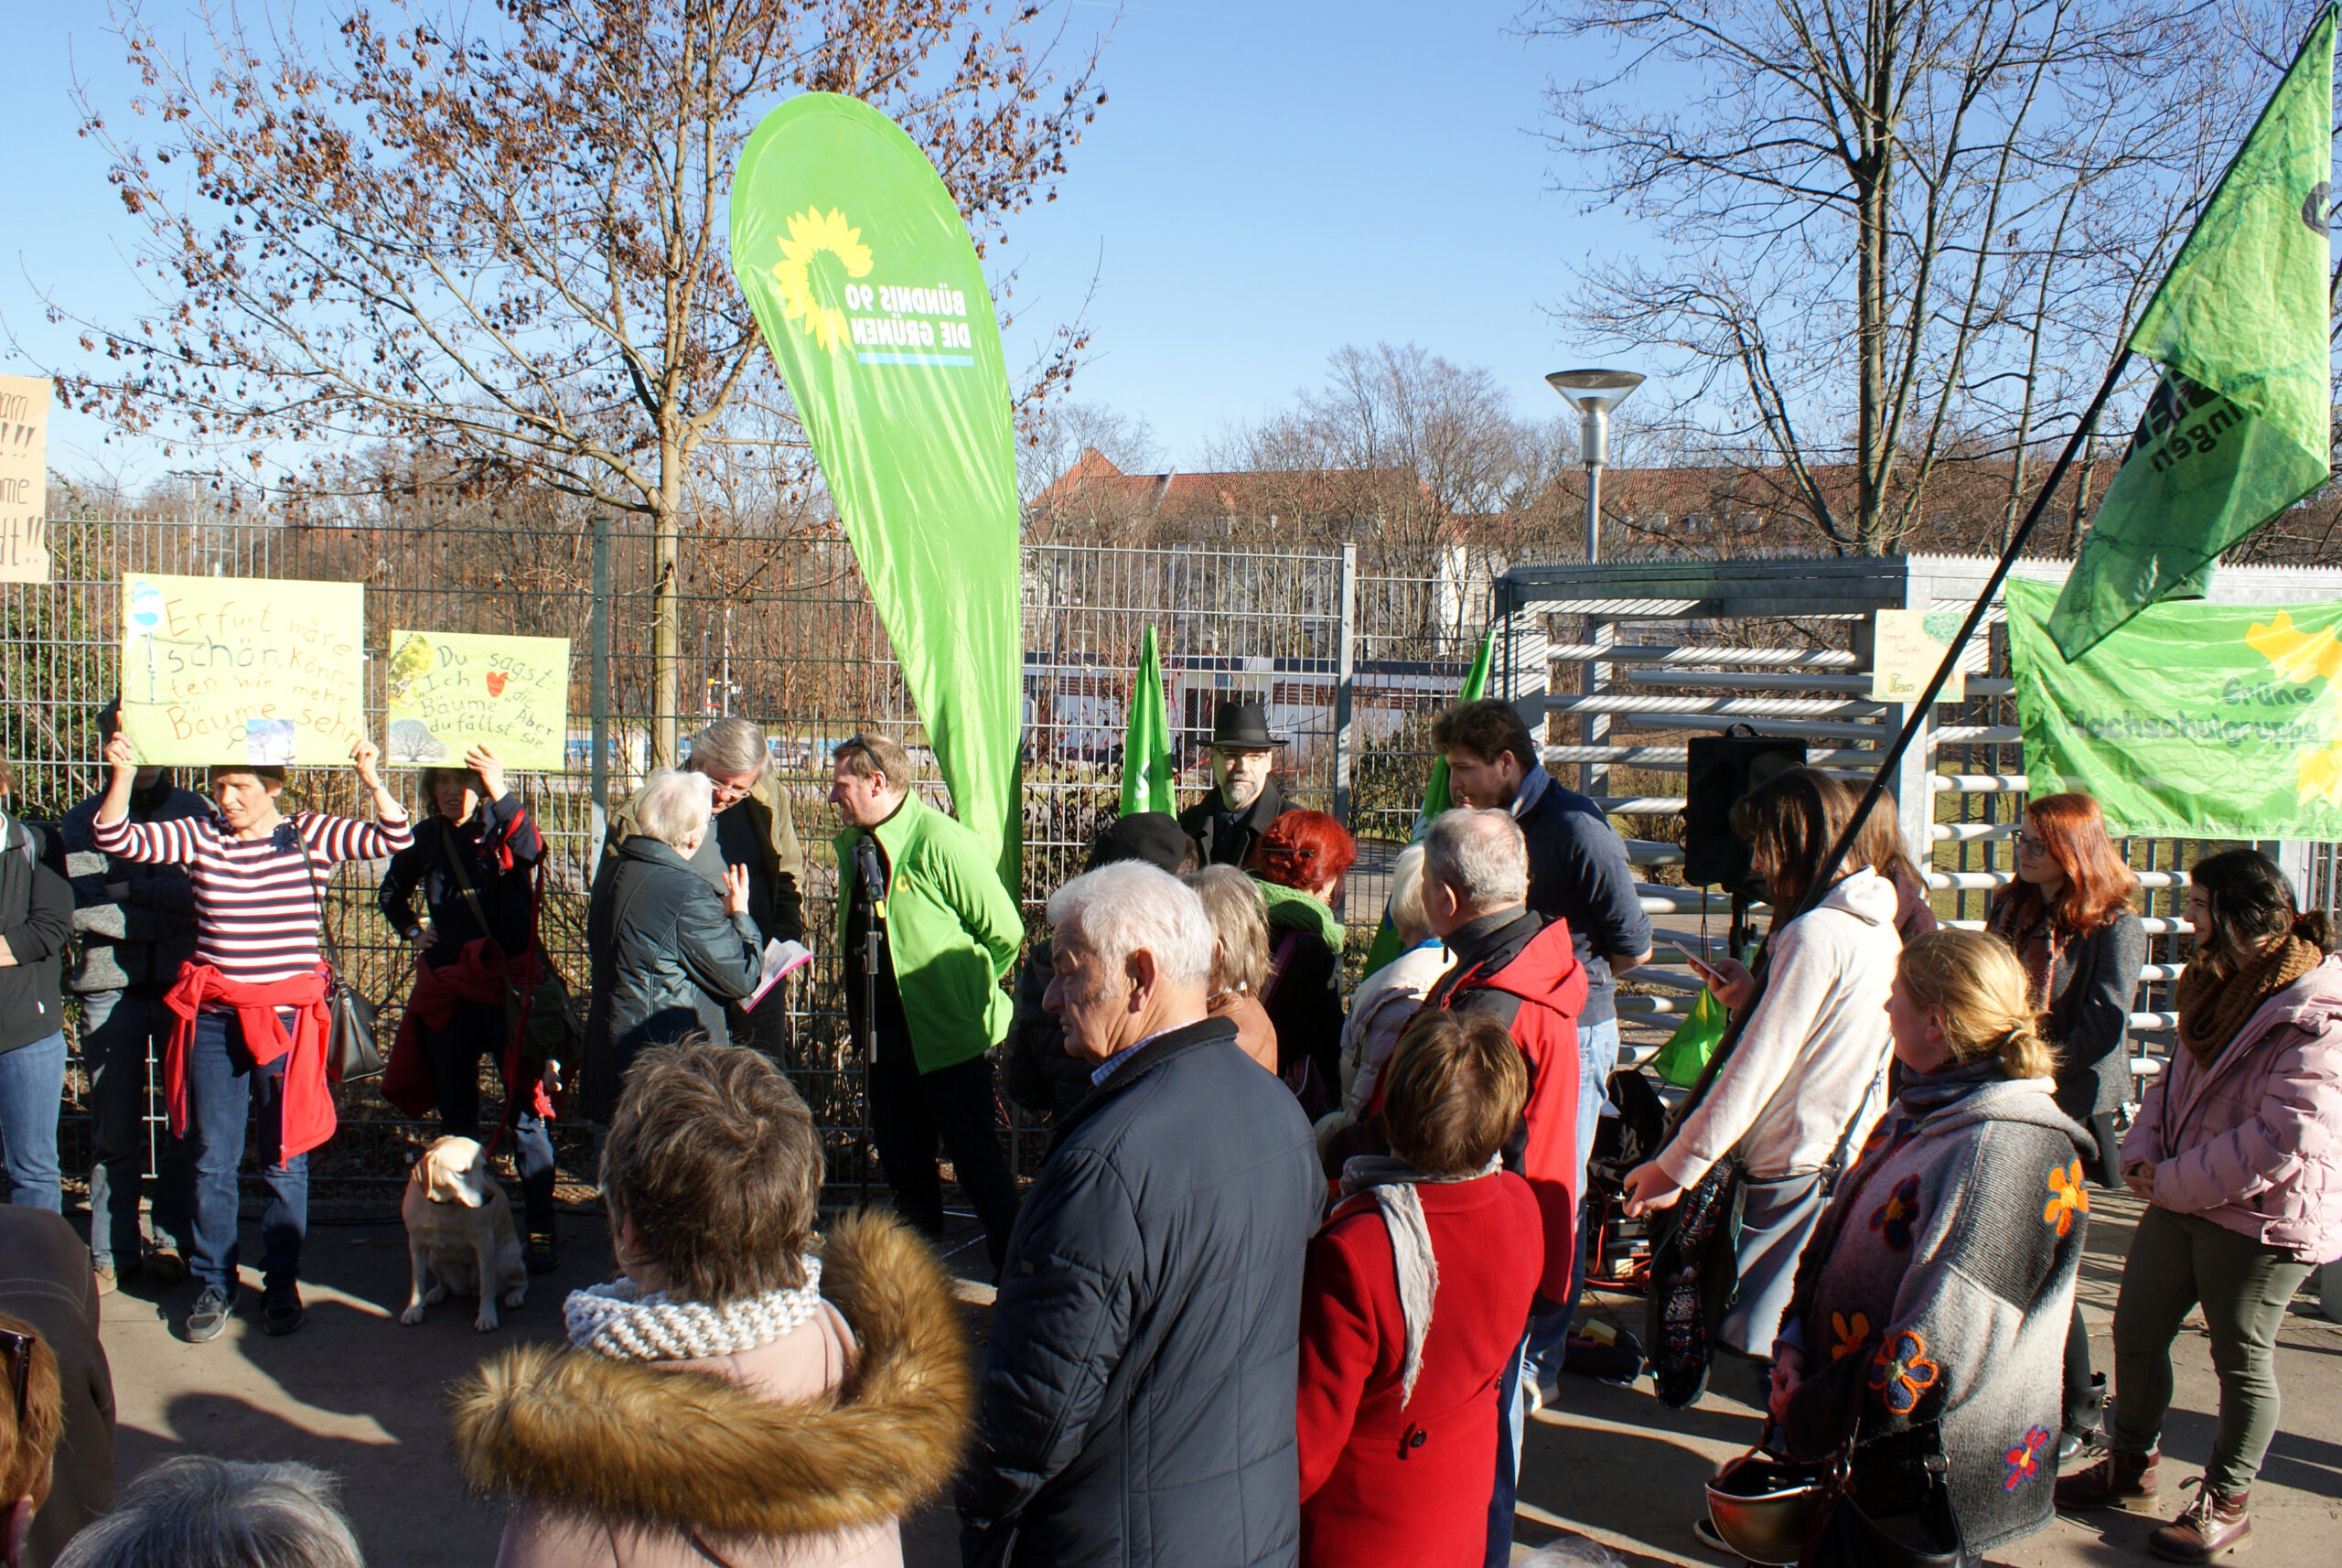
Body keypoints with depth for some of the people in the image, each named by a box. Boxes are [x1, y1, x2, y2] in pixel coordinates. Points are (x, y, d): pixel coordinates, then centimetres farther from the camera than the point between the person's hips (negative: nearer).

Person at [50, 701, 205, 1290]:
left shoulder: (196, 814, 6)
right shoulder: (79, 824, 6)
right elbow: (74, 909, -6)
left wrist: (129, 890, -12)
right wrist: (165, 914, -10)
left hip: (185, 982, 0)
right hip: (109, 986, 0)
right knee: (114, 1126, 3)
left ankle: (172, 1241, 16)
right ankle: (112, 1250, 13)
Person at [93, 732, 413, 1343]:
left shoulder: (312, 835, -1)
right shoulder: (199, 836, 3)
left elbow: (394, 838, -10)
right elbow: (116, 839, -3)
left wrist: (370, 778, -23)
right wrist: (124, 775, -17)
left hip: (288, 1017, -2)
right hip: (214, 1018, 2)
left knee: (285, 1161, 6)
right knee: (211, 1161, 7)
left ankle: (282, 1285, 20)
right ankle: (215, 1285, 21)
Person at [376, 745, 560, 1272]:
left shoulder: (501, 827, -5)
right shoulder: (425, 839, 7)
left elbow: (532, 852, -31)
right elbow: (391, 891, 26)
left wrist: (503, 795, -43)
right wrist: (411, 929, 9)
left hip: (508, 983, -5)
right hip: (448, 990, 5)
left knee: (525, 1109, -5)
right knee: (455, 1112, 12)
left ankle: (540, 1228, -1)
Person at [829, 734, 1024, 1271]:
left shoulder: (943, 843, -18)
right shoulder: (851, 845, 7)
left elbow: (1005, 931, -14)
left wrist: (965, 993, -4)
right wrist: (860, 1009, 13)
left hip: (949, 1034, -8)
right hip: (887, 1033, 8)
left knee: (976, 1161, 1)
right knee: (902, 1164, 16)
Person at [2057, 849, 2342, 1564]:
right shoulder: (2218, 984, 8)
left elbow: (2284, 1138, -26)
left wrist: (2176, 1183, -19)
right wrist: (2142, 1154, 0)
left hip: (2261, 1217, -8)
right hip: (2182, 1202, 8)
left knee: (2242, 1359, 7)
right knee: (2136, 1330, 14)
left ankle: (2225, 1504, 25)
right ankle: (2129, 1468, 34)